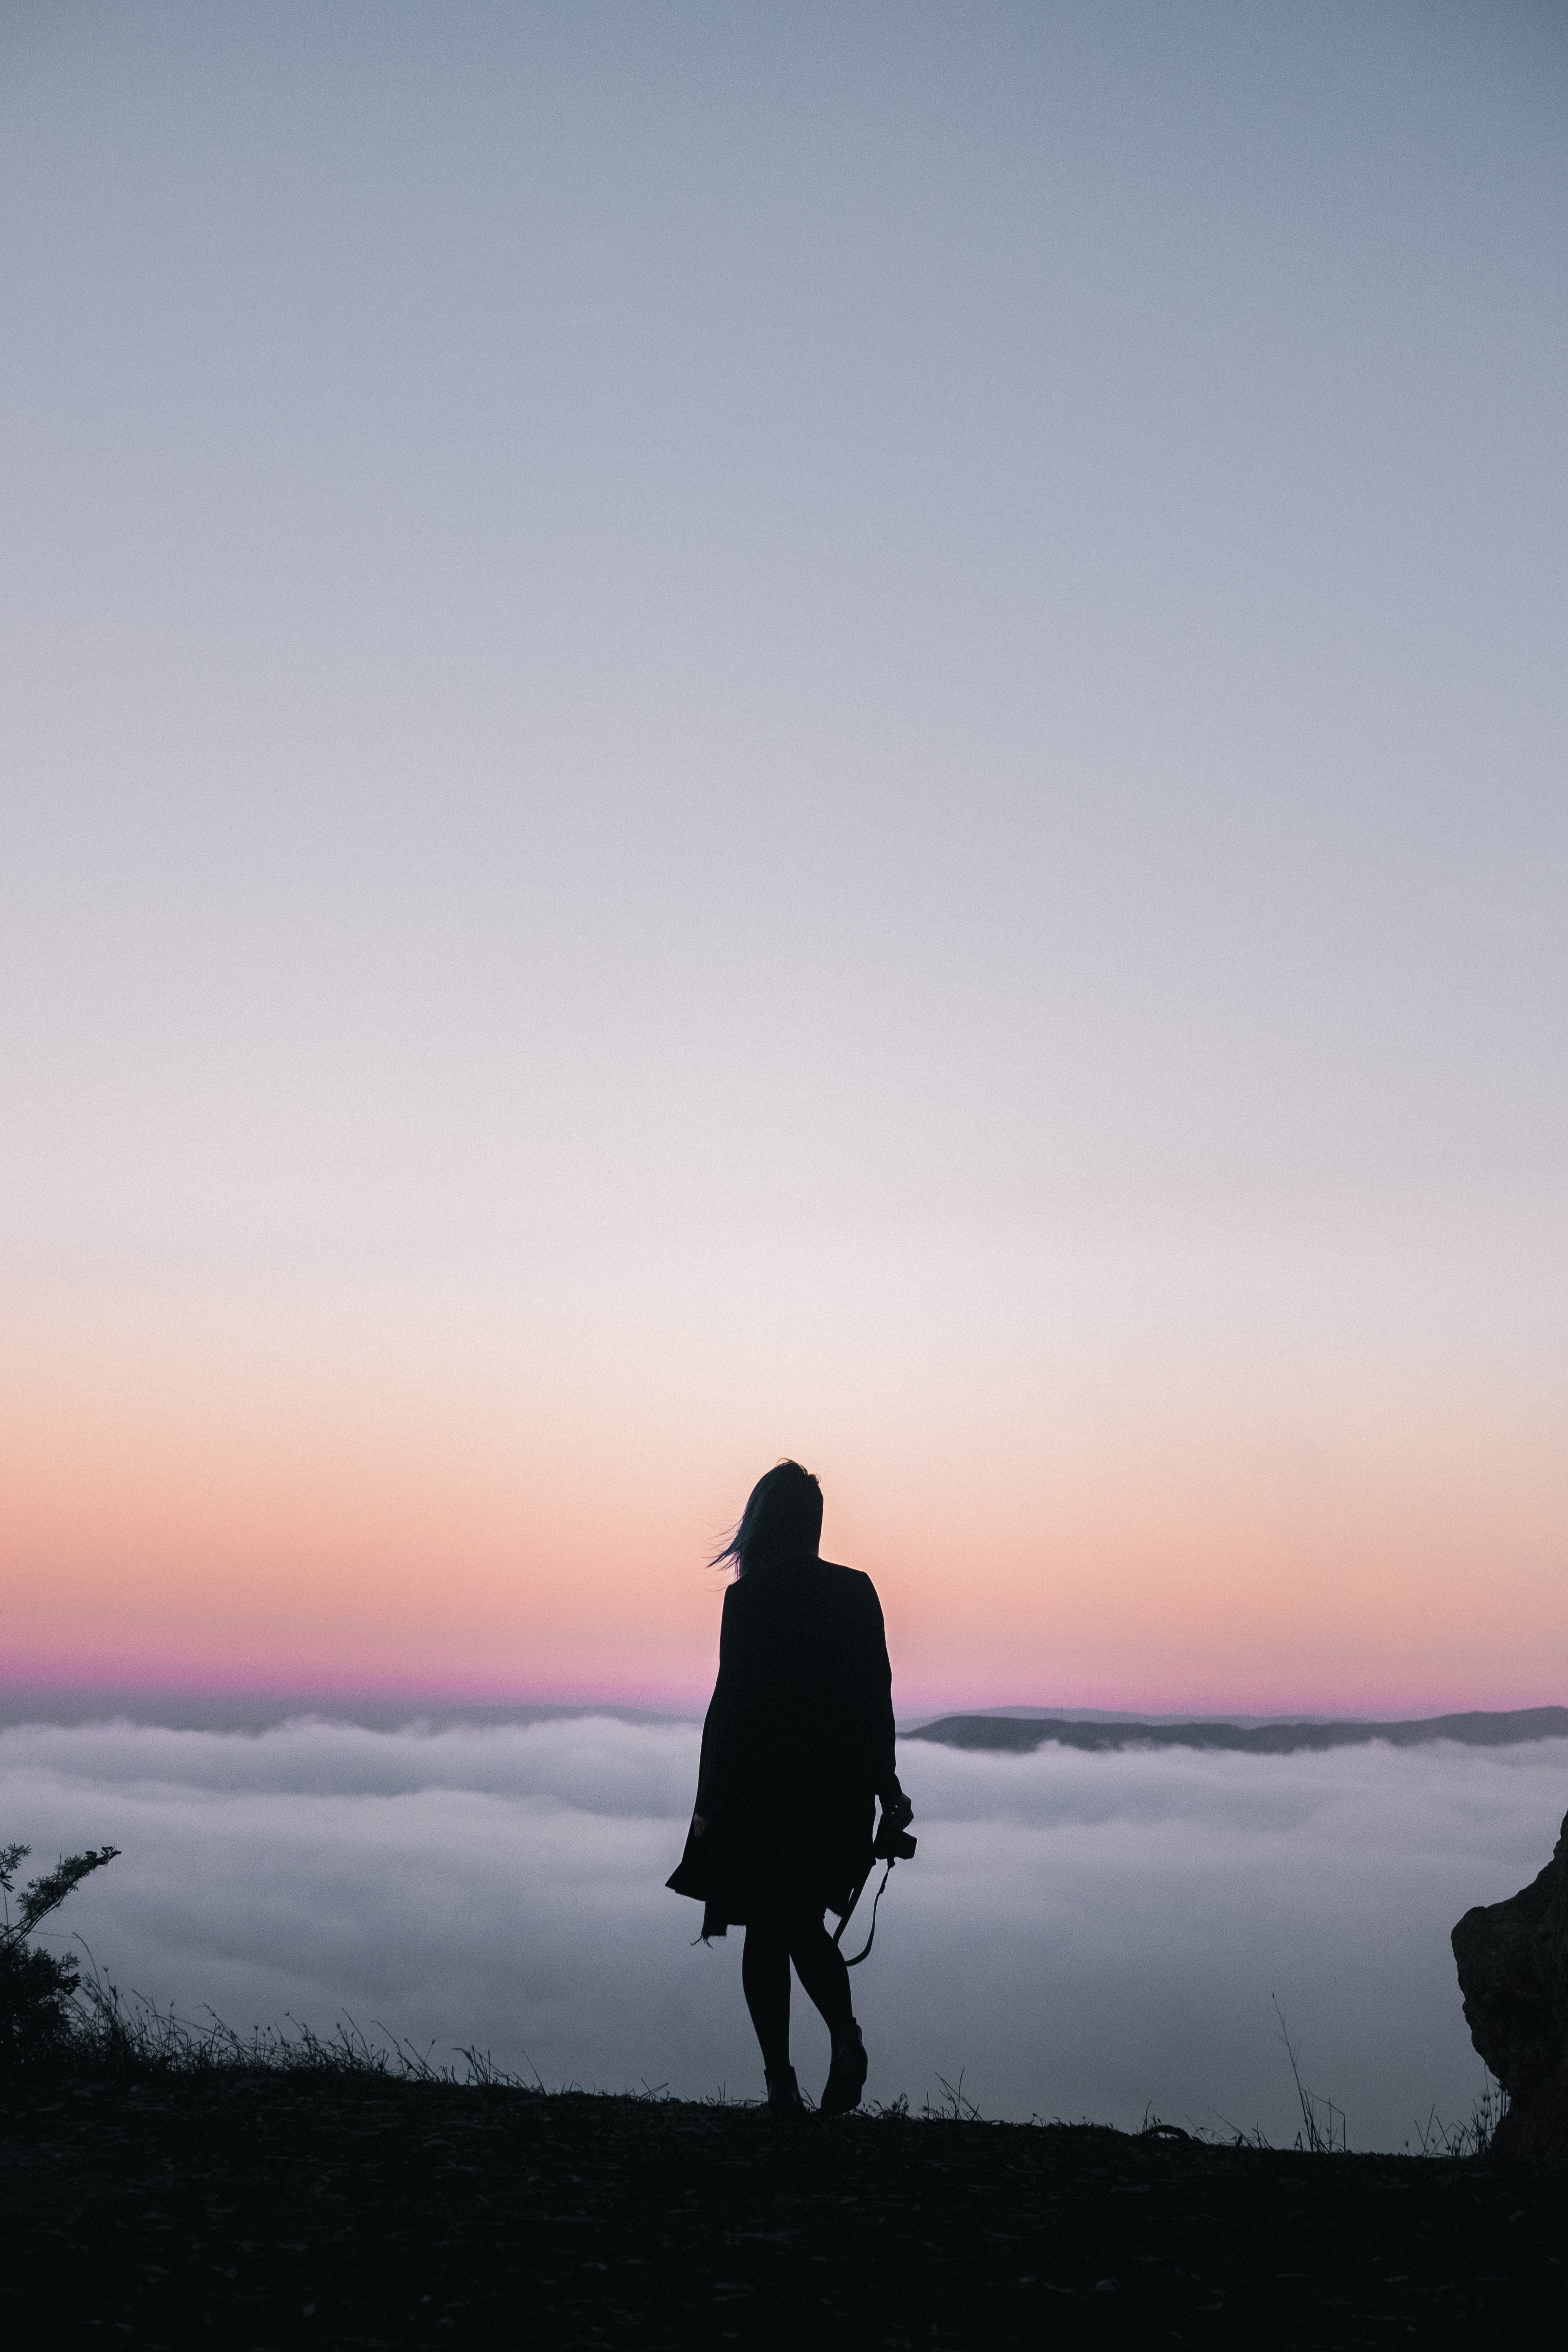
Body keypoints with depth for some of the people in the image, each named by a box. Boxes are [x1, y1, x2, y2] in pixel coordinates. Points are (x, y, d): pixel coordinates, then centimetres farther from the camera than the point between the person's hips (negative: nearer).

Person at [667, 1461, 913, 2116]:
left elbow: (730, 1700, -11)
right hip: (840, 1787, 4)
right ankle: (844, 2034, -5)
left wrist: (709, 1800, -5)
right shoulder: (857, 1590, 2)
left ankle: (781, 2082, 5)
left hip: (762, 1788, -4)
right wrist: (885, 1786, 14)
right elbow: (879, 1695, 6)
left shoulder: (749, 1597, -10)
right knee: (803, 1923, 18)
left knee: (766, 1933, 8)